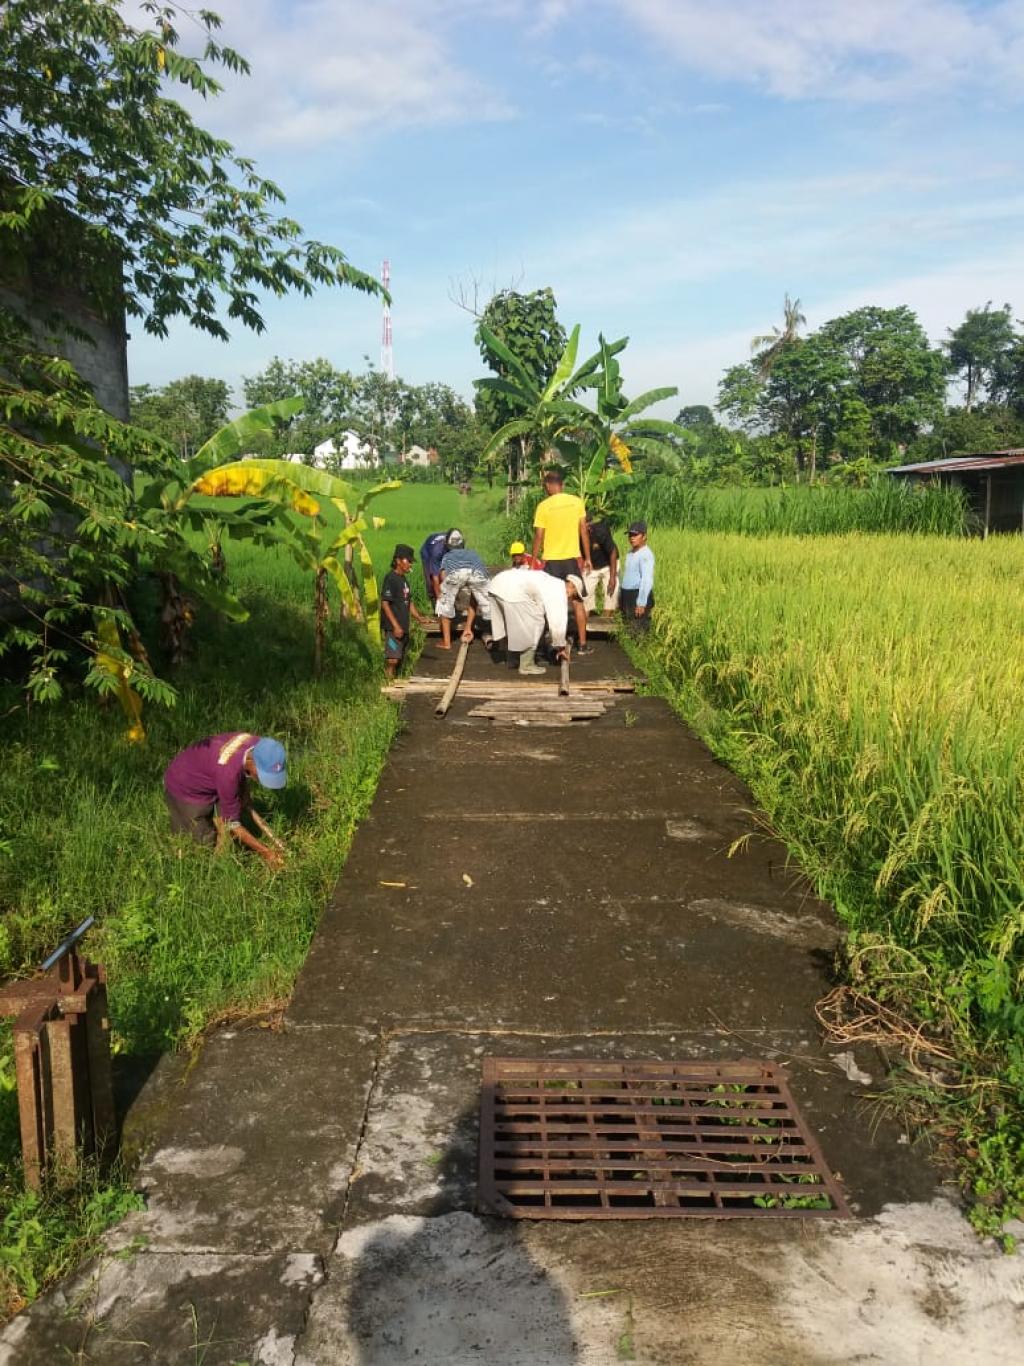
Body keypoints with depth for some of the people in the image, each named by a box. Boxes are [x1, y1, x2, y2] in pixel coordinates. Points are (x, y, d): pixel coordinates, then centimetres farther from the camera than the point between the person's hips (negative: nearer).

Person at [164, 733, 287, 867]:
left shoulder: (259, 746, -23)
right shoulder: (228, 771, -42)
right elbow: (231, 823, -29)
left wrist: (246, 802, -2)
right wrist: (265, 851, -27)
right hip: (184, 788, -6)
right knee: (206, 841, 1)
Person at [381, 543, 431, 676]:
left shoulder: (403, 579, 15)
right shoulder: (390, 578, -12)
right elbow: (385, 603, -18)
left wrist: (419, 617, 12)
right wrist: (395, 626, -22)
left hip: (403, 627, 9)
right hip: (393, 627, -9)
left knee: (399, 659, 12)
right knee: (392, 659, -13)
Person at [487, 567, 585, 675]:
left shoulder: (552, 584, 28)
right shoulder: (559, 590, -1)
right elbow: (558, 621, -3)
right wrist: (560, 647, 9)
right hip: (511, 590, -10)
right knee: (534, 623, 1)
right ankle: (526, 665, 8)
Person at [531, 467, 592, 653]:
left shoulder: (543, 506, -8)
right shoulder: (577, 502, -1)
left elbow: (539, 536, -7)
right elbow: (584, 531, 2)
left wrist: (534, 560, 4)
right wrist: (587, 558, 10)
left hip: (551, 560, -2)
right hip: (573, 558, 2)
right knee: (577, 601, 9)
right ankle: (583, 644, 9)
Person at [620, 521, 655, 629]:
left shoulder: (646, 554, -14)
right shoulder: (630, 553, 14)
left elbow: (647, 580, -20)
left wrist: (641, 603, -23)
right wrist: (620, 596, 19)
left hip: (638, 596, -9)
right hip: (627, 595, 9)